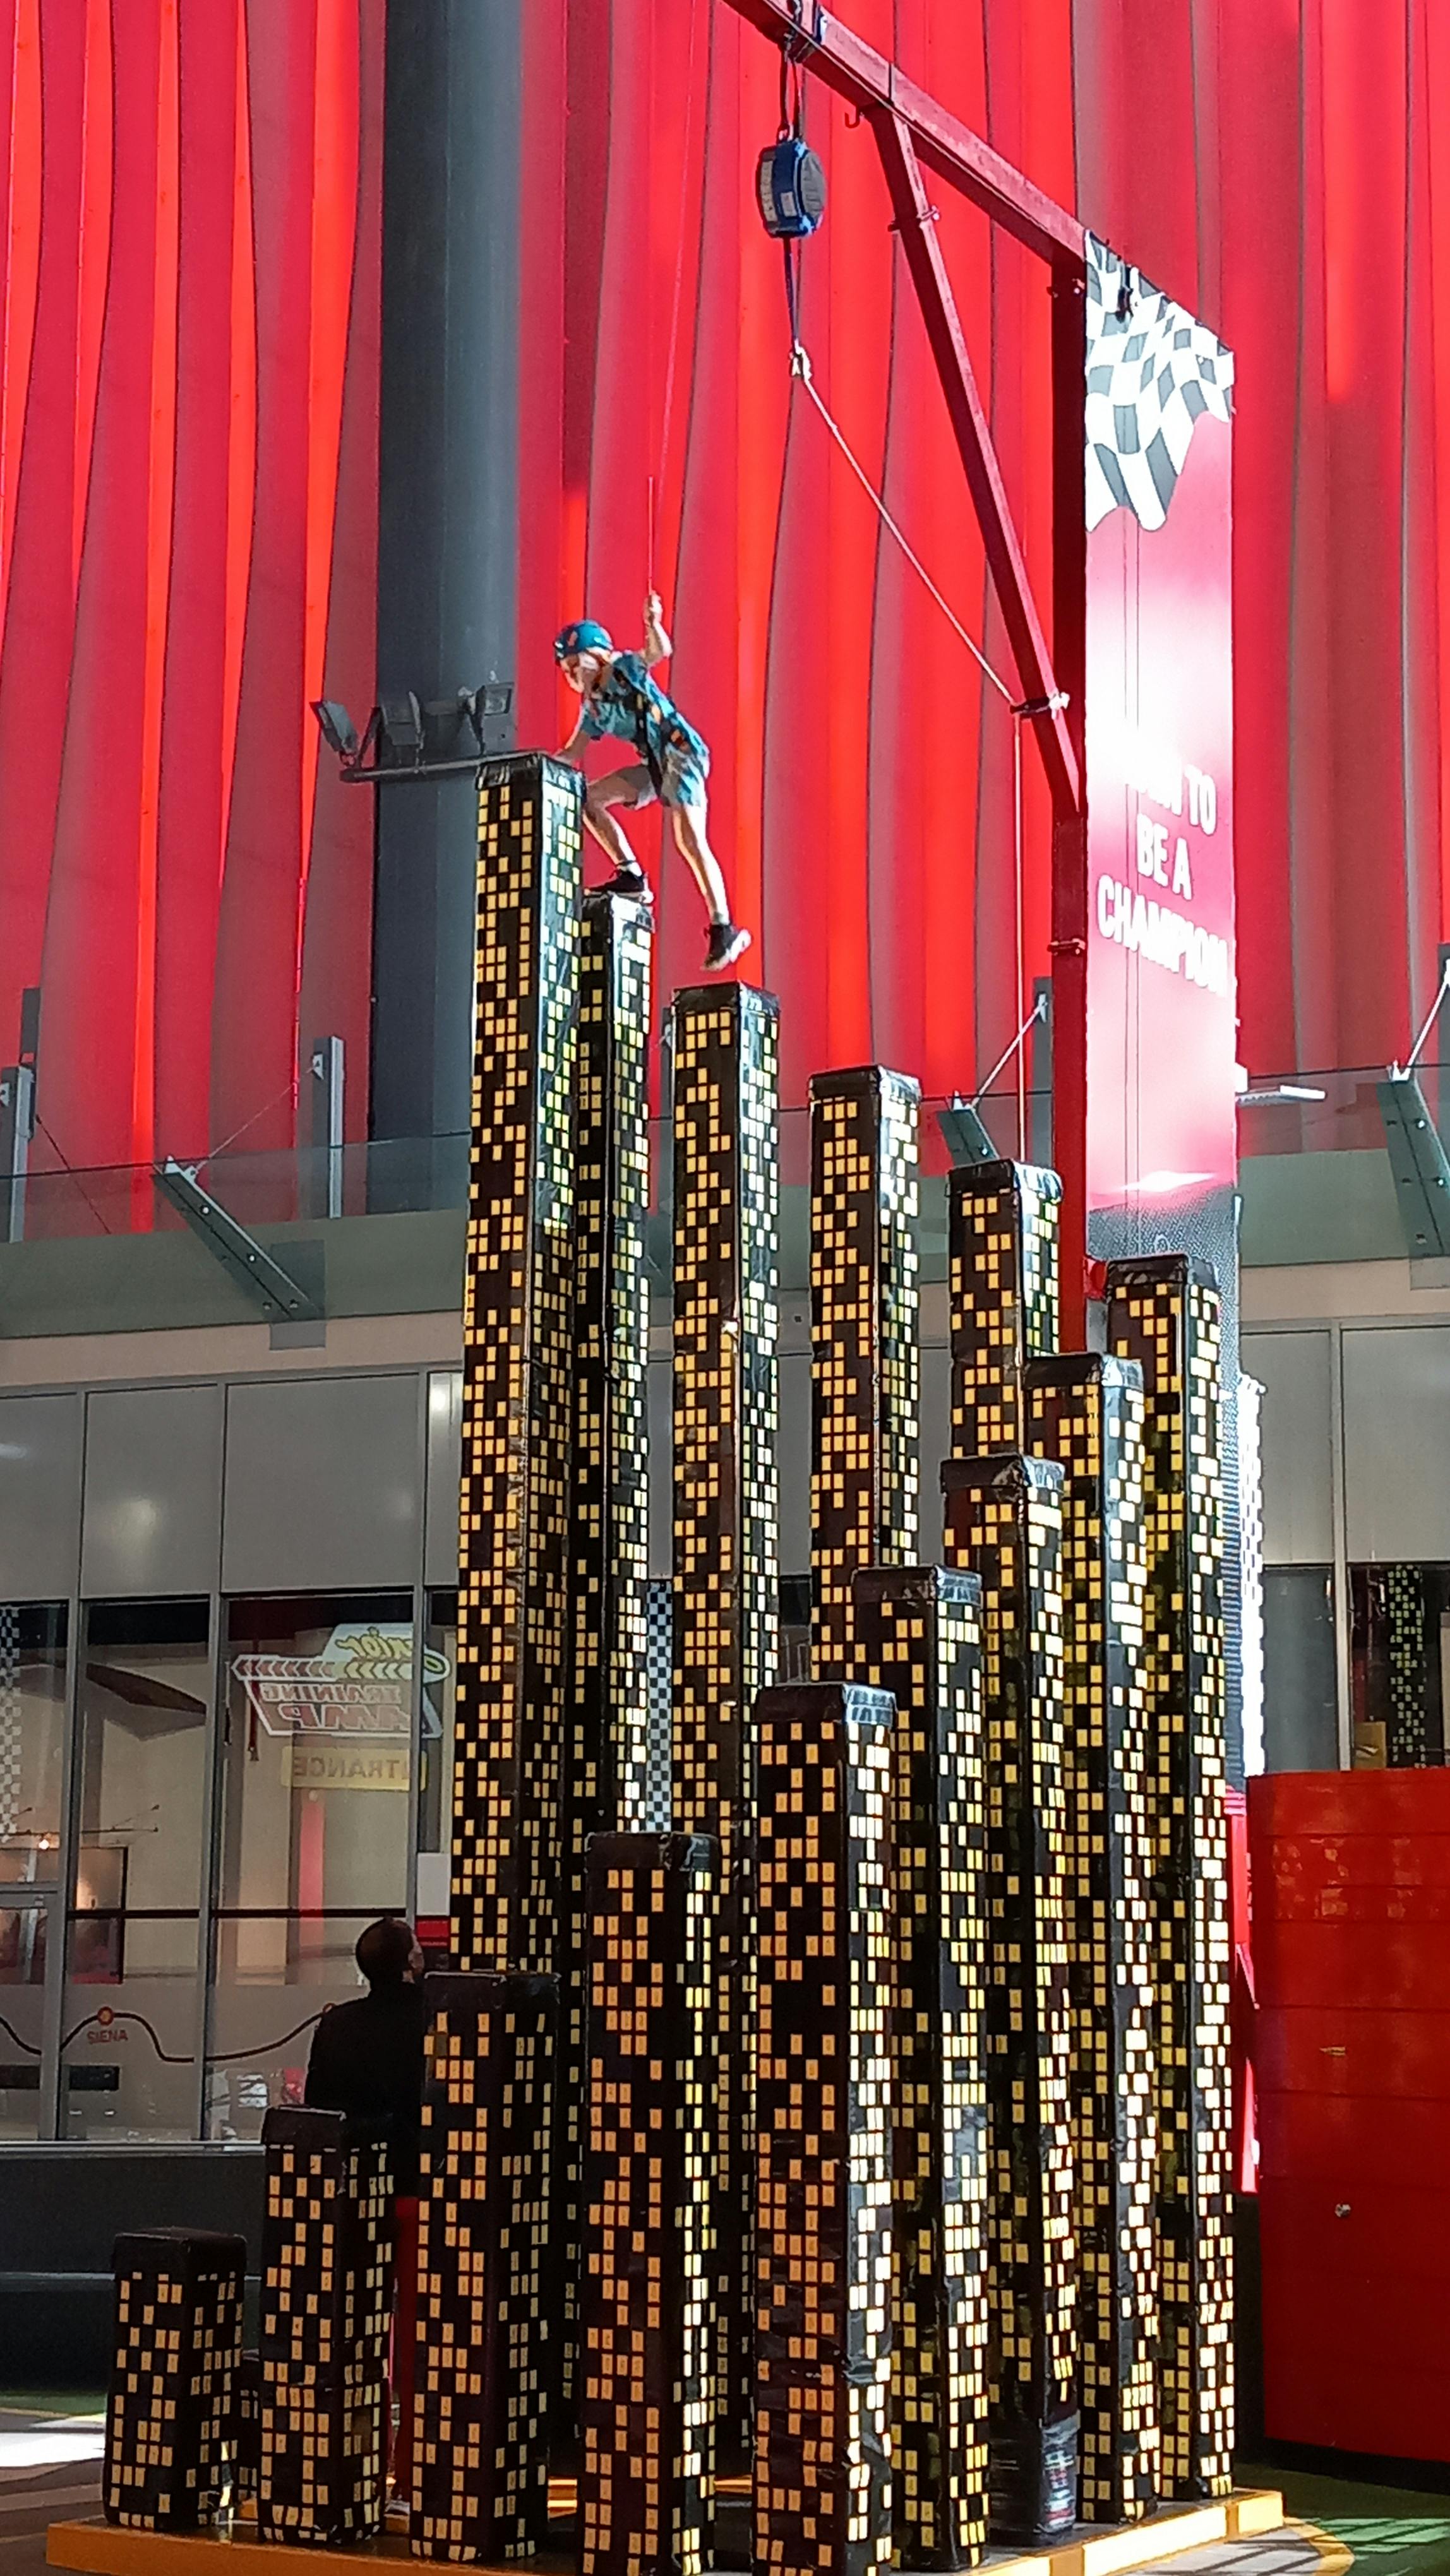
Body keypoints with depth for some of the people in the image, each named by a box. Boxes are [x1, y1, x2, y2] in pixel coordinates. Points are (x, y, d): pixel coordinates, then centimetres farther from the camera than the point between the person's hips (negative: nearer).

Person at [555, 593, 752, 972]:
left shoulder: (624, 669, -3)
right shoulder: (593, 708, 17)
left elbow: (660, 652, -21)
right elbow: (572, 752, 23)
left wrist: (653, 625, -41)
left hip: (681, 753, -8)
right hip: (654, 766, 8)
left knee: (691, 842, -18)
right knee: (588, 799, 1)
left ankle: (724, 930, -22)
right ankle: (631, 875, 0)